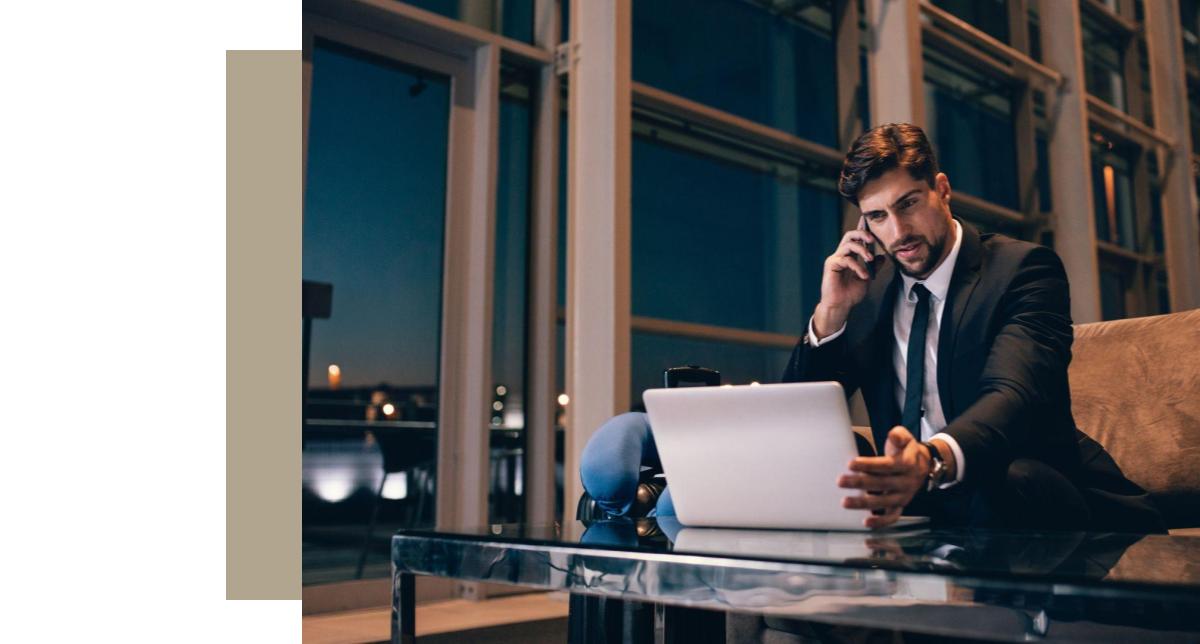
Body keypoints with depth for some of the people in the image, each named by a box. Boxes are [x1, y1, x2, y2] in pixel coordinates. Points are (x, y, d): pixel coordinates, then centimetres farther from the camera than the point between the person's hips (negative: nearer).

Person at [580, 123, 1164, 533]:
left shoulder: (1026, 269, -6)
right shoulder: (870, 287, 10)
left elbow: (1013, 395, -26)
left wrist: (934, 460, -49)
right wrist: (831, 311, -10)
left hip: (1041, 503, -4)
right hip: (914, 495, 5)